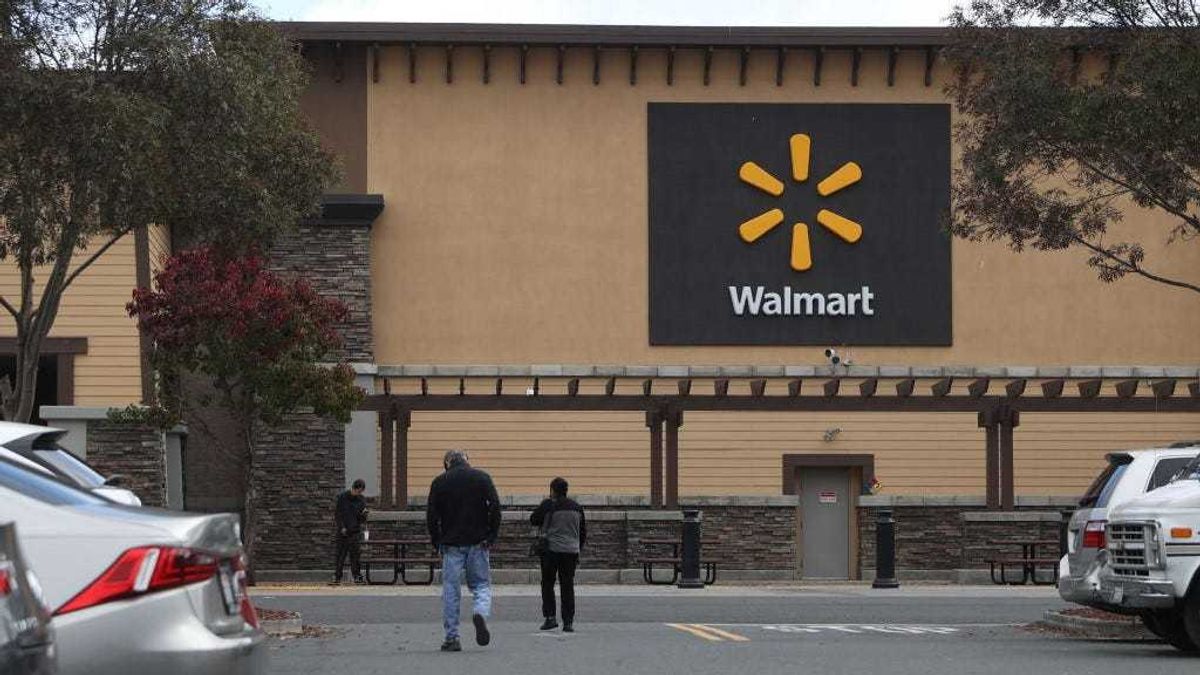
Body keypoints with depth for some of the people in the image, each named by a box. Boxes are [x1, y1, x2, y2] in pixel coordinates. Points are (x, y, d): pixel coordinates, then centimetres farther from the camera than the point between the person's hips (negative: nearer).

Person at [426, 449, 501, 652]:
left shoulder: (439, 482, 3)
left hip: (451, 544, 0)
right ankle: (481, 612, -20)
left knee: (450, 590, 4)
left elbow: (431, 515, 0)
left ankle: (452, 637, 2)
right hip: (478, 543, 0)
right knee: (481, 584, 11)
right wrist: (492, 536, 0)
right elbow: (495, 507, -5)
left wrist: (437, 542, 8)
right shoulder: (482, 478, 4)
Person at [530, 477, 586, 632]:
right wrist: (578, 550, 23)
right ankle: (568, 622, 2)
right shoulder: (576, 507, 9)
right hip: (571, 551, 4)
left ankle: (550, 617, 0)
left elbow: (533, 520, 1)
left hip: (551, 550, -4)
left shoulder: (548, 505, -7)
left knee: (547, 585, 8)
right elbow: (583, 532, 15)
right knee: (568, 587, 6)